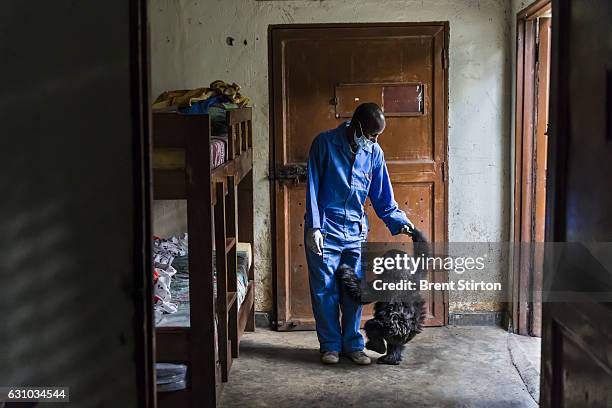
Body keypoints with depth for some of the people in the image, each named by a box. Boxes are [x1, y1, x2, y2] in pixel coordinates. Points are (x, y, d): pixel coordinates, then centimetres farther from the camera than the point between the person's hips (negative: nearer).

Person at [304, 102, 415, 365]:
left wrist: (399, 222, -6)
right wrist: (313, 227, -14)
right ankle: (330, 345, 16)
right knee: (325, 291, 3)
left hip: (356, 232, 3)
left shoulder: (374, 153, 1)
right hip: (325, 231, -3)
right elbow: (312, 187, -9)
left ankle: (352, 344, 20)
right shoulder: (325, 144, -10)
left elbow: (383, 196, 7)